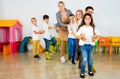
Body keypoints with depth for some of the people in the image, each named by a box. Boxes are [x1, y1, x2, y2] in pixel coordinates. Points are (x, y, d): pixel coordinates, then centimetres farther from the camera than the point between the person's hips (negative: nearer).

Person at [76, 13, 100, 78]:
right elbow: (77, 35, -11)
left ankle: (90, 71, 30)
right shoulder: (81, 27, -7)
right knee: (84, 59, -10)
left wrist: (95, 40, -3)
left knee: (90, 59, 12)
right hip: (83, 45, -4)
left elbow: (98, 34, 12)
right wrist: (81, 37, -28)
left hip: (91, 45, 4)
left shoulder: (93, 27, 2)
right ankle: (82, 72, 4)